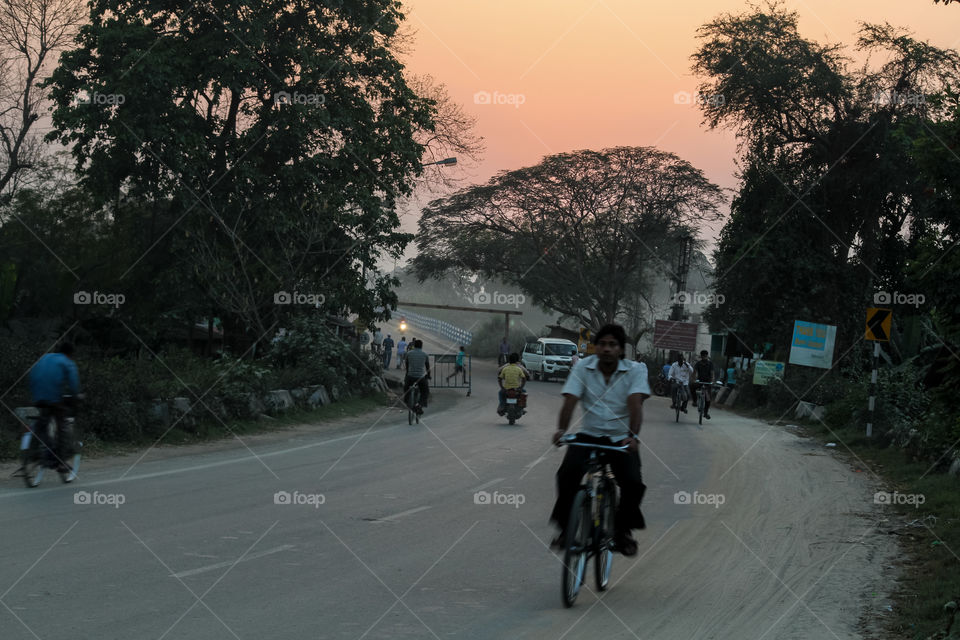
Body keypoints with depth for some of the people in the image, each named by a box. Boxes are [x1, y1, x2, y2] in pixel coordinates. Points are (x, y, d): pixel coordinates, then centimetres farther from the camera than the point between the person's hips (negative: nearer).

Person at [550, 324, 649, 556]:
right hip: (589, 435, 1)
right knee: (568, 472, -27)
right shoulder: (583, 367, -2)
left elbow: (635, 403, -20)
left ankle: (622, 530, 5)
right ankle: (566, 526, -8)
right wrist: (561, 430, -31)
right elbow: (570, 400, -13)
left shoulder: (635, 370, -5)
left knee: (633, 483, -22)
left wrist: (633, 436, -36)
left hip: (621, 439, -1)